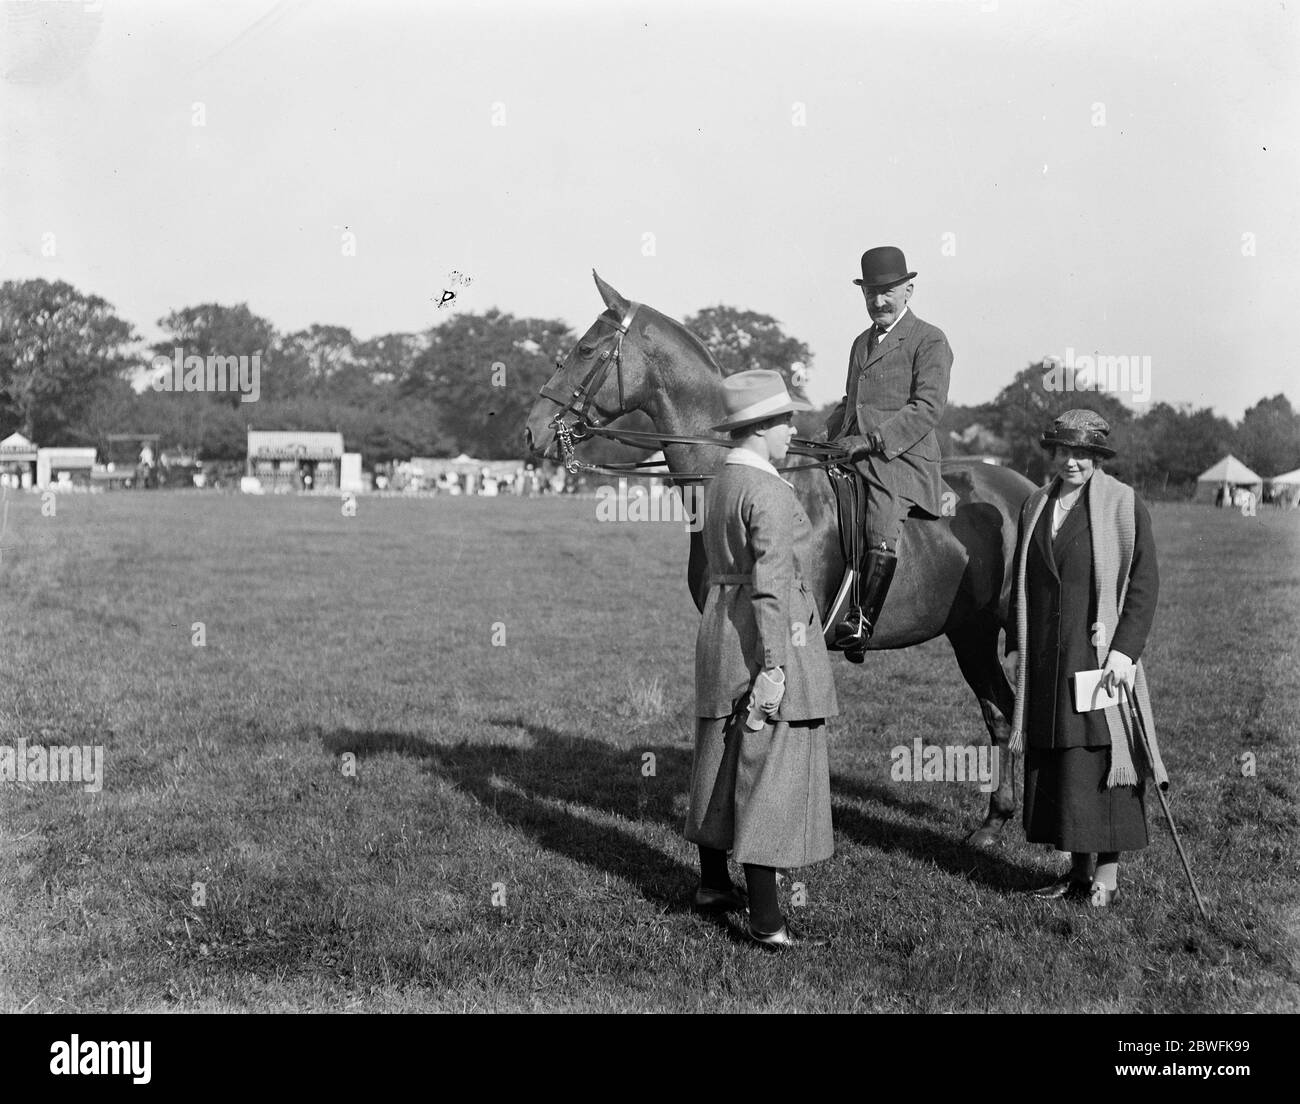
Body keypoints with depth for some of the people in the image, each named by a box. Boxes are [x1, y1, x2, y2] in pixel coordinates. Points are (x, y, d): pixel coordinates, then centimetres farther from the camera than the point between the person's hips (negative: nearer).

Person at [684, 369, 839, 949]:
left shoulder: (718, 482, 9)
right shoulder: (770, 493, -18)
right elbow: (769, 586, -23)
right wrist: (772, 667, -24)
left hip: (718, 622, 9)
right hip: (769, 638, -9)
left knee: (722, 760, 19)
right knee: (770, 774, -6)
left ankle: (713, 883, 34)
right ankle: (767, 920, -3)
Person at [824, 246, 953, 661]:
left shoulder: (929, 340, 2)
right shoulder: (862, 342, 27)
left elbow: (928, 407, -10)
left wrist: (871, 439, -18)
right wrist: (833, 437, 13)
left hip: (902, 458, -8)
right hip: (853, 456, 8)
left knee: (882, 534, -31)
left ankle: (861, 625, -28)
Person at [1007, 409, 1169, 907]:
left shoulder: (1125, 505, -3)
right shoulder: (1035, 505, 12)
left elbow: (1144, 584, -6)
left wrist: (1124, 649, -15)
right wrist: (1018, 646, 14)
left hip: (1100, 656, -5)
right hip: (1044, 659, 5)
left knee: (1100, 761, -5)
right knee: (1053, 763, 7)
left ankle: (1107, 876, 4)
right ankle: (1078, 870, 18)